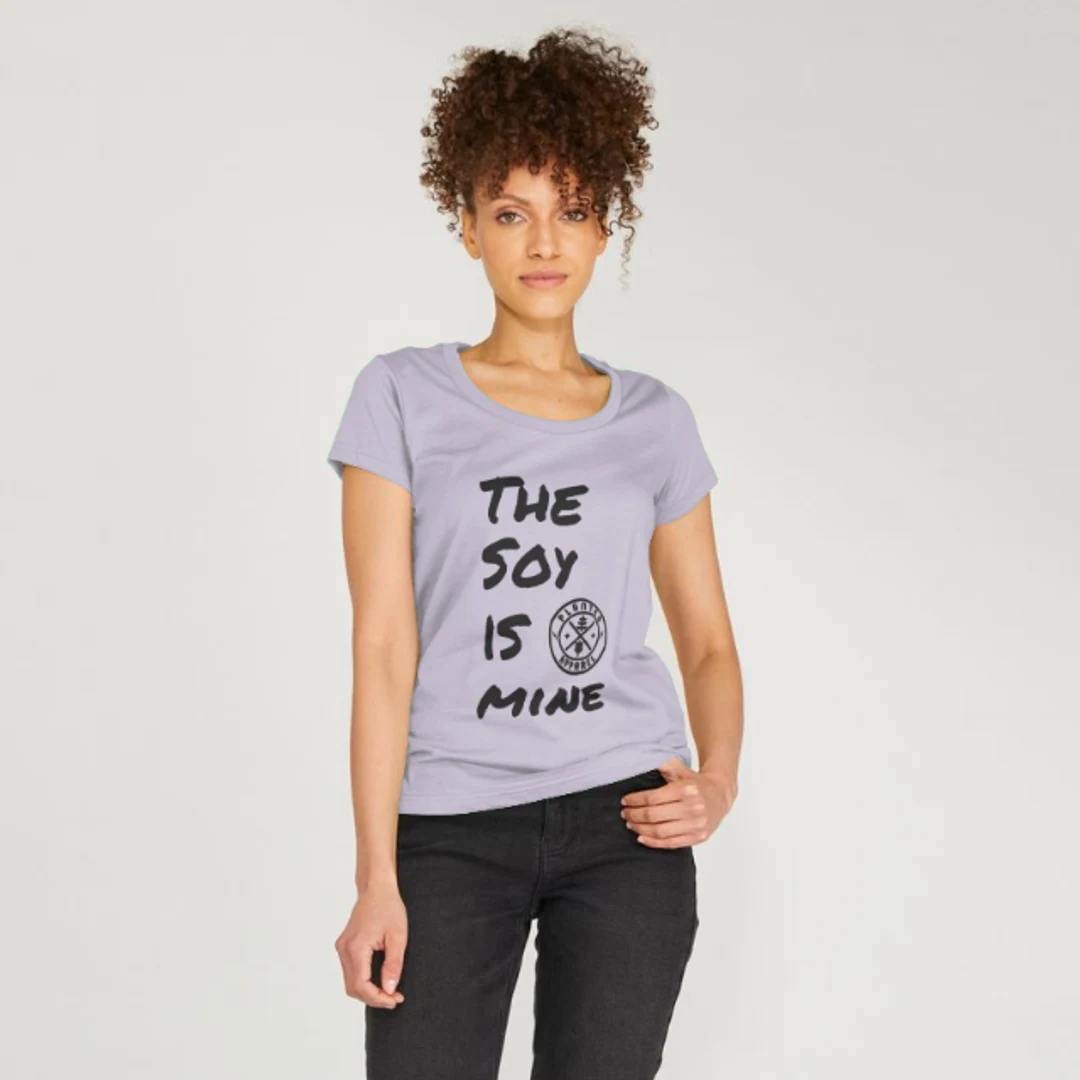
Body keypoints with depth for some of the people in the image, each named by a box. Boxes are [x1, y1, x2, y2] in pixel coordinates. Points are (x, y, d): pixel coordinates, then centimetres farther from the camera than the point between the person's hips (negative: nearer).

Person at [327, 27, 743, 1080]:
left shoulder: (653, 419, 9)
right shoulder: (404, 397, 2)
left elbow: (708, 638, 14)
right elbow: (383, 642, -4)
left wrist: (718, 778, -6)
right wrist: (378, 877, -8)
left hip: (623, 817, 2)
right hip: (451, 824, -2)